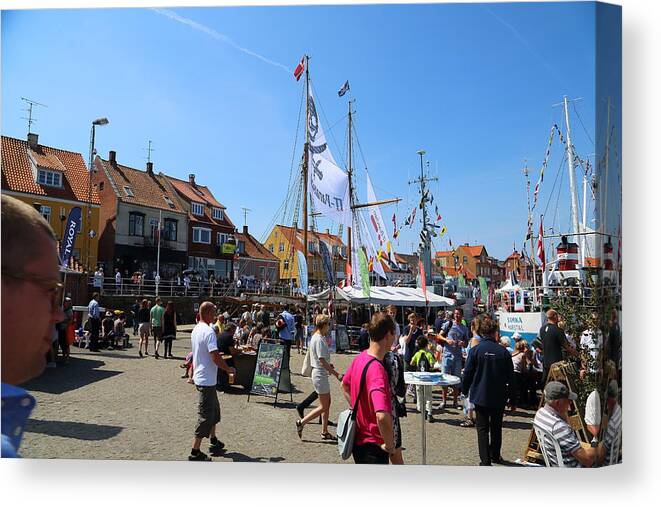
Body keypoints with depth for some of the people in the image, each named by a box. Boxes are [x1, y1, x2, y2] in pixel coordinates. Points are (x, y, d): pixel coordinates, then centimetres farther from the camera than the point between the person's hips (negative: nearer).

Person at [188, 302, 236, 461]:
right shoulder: (209, 332, -22)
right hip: (207, 380, -10)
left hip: (199, 376, 10)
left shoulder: (195, 330, 8)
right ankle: (195, 452, 7)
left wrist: (219, 358, 21)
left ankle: (213, 442, 34)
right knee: (205, 415, -1)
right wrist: (228, 369, -10)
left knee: (214, 410, 22)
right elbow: (215, 357, -25)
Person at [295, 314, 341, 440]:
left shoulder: (315, 337, 11)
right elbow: (322, 360, -22)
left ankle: (324, 432, 21)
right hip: (320, 375, -10)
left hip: (317, 372, 10)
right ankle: (301, 422, 5)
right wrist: (335, 373, -14)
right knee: (324, 407, -2)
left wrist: (328, 365, 9)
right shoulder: (319, 339, -19)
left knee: (327, 403, 14)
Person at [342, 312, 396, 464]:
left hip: (359, 439, 9)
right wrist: (389, 445, -24)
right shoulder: (377, 369, -29)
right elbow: (382, 416, -40)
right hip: (374, 445, -8)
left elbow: (344, 385, 17)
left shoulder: (360, 358, -2)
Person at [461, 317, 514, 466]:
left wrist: (465, 390, 5)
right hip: (499, 396, 2)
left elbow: (468, 373, -9)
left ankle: (485, 461, 1)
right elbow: (510, 375, 0)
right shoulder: (503, 351, -7)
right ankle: (495, 455, 33)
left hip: (480, 396, -2)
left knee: (482, 428, 5)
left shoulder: (475, 350, -12)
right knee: (496, 427, 19)